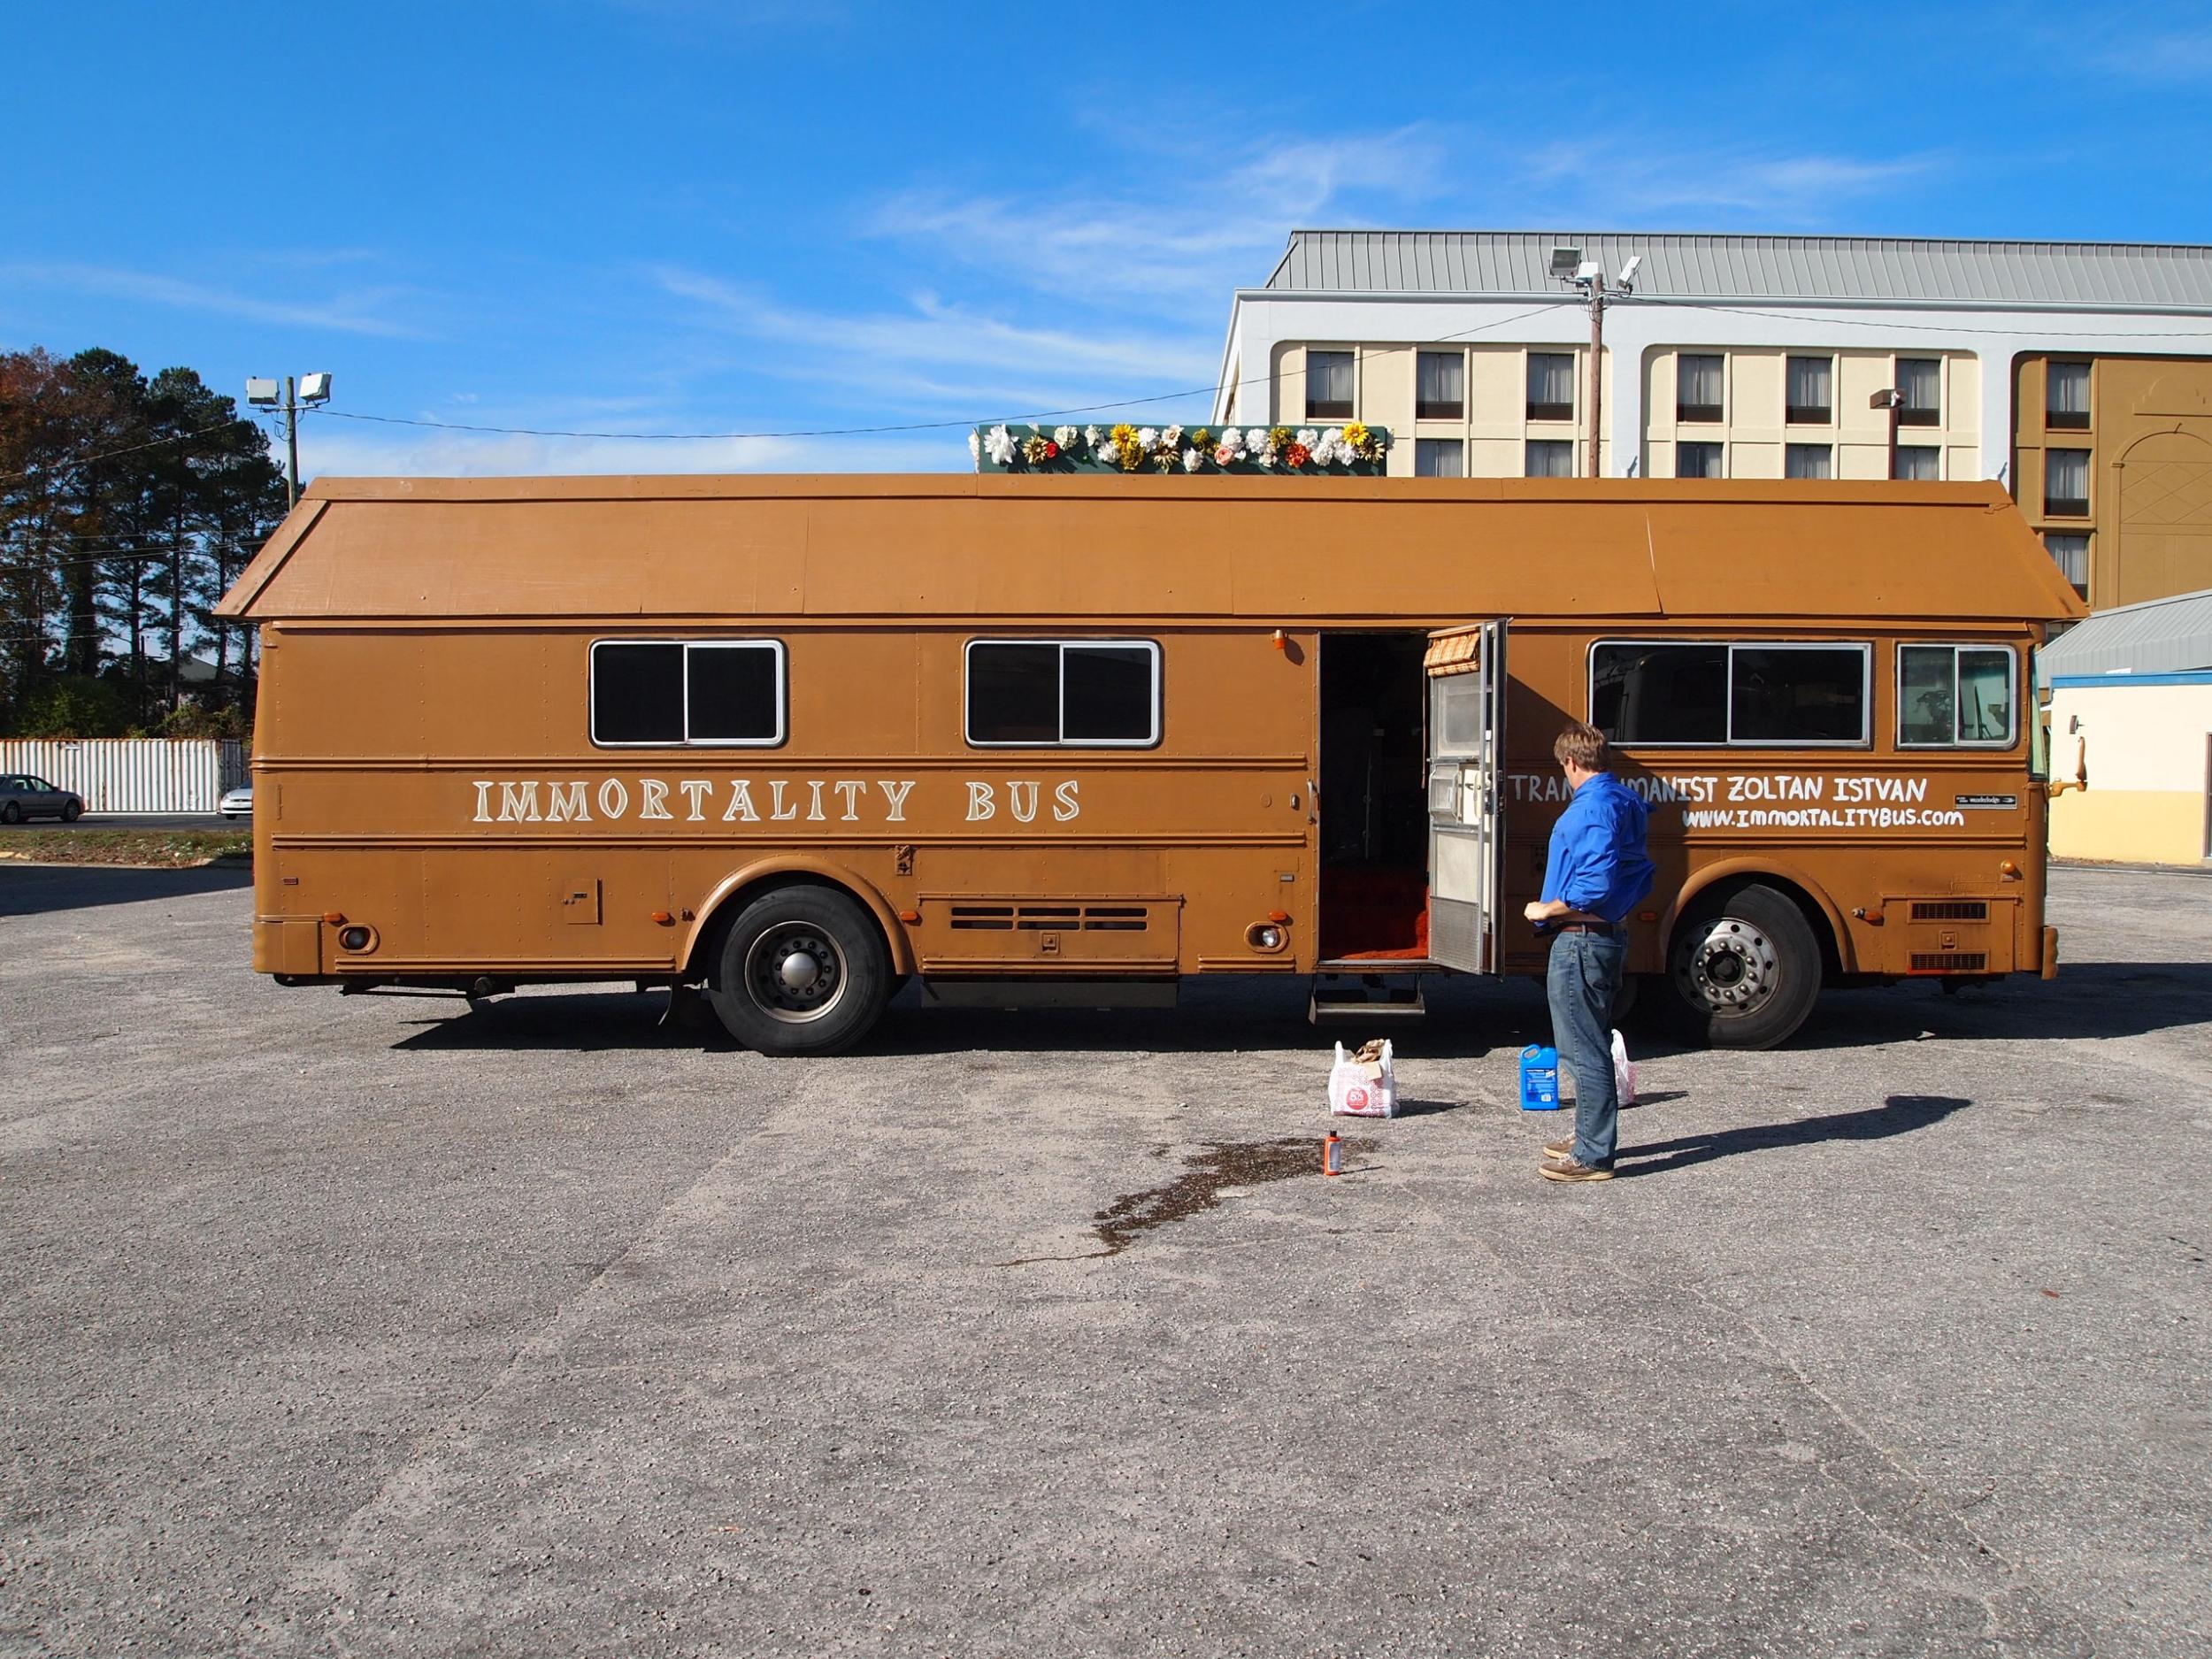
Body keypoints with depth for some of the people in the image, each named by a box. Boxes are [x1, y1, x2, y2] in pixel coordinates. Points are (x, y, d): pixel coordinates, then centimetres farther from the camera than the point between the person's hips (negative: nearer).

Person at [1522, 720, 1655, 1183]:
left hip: (1582, 941, -10)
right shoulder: (1625, 803, 12)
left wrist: (1549, 910, -14)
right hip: (1612, 933, 10)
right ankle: (1591, 1135, 33)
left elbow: (1595, 884, -26)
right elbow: (1641, 874, 16)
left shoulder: (1592, 807, -19)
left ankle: (1592, 1156, 4)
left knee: (1585, 1051, -3)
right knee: (1591, 1046, 21)